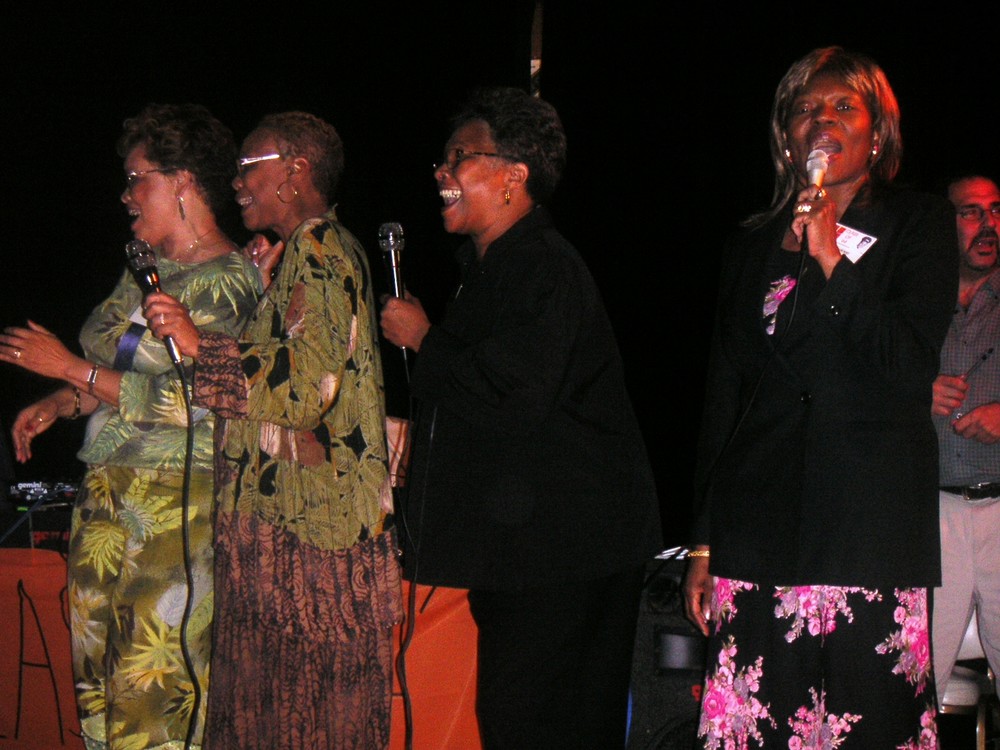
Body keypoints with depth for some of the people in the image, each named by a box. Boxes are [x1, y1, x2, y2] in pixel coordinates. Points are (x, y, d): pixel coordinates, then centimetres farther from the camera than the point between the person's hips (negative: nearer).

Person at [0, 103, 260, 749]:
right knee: (98, 671, 7)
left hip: (175, 507, -8)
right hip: (108, 497, 8)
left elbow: (181, 402, -18)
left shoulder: (230, 282, -10)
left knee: (157, 679, -9)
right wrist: (57, 406, 11)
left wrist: (71, 368, -12)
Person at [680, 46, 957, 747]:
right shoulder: (752, 244, 17)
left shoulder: (920, 223, 7)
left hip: (874, 524, -3)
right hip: (762, 524, 3)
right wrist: (703, 541, 12)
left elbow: (911, 370, -4)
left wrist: (833, 261, -10)